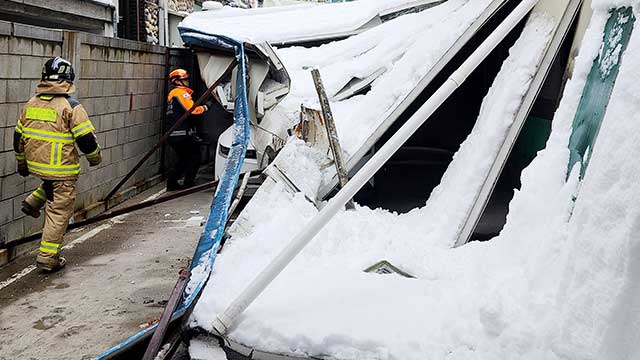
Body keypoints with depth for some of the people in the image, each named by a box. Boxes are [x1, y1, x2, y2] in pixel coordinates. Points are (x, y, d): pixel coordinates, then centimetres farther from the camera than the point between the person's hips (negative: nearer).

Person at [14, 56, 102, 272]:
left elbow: (19, 137, 14)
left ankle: (33, 202, 19)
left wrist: (21, 163, 27)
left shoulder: (31, 104, 7)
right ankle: (47, 258, 8)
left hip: (35, 165, 7)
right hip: (61, 169, -6)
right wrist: (95, 158, 6)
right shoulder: (71, 106, -13)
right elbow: (86, 139, -14)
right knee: (59, 213, 3)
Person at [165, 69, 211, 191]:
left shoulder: (172, 93, 23)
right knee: (195, 157, 2)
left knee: (184, 159, 18)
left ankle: (171, 183, 17)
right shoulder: (181, 93, -10)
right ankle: (189, 183, 2)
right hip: (183, 134, -10)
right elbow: (192, 109, -20)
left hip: (173, 135, 10)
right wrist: (206, 107, -7)